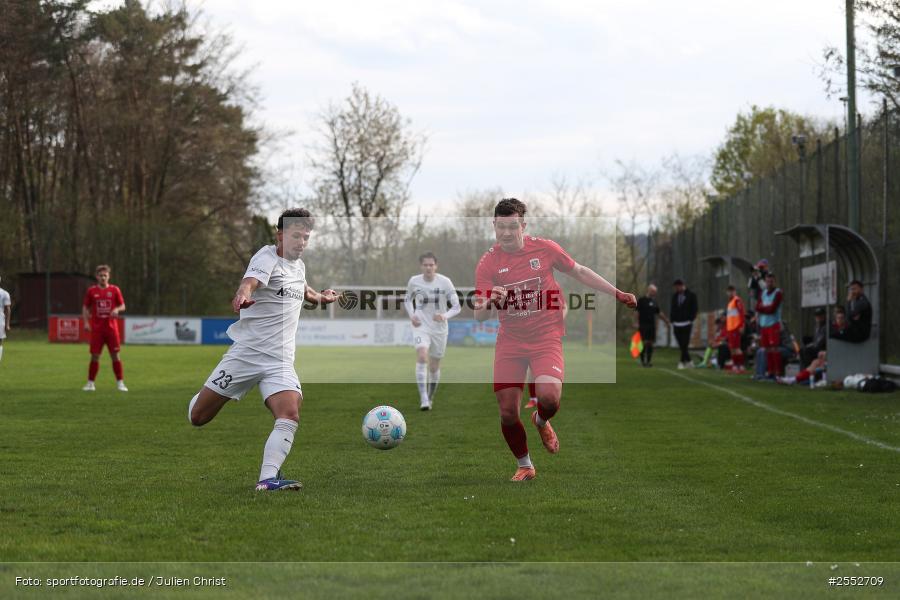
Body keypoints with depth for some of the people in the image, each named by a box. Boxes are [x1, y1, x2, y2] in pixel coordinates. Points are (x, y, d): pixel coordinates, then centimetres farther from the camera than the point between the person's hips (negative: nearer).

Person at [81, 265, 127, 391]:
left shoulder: (114, 290, 3)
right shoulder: (91, 291, 4)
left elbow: (122, 306, 7)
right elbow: (85, 307, 9)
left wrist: (117, 309, -15)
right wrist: (86, 322, -2)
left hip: (111, 328, 0)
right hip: (96, 329, 0)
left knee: (115, 355, -2)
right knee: (95, 356, -1)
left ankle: (120, 383, 5)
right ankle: (90, 383, 8)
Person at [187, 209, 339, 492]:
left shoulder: (299, 265, 14)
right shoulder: (267, 257, -9)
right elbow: (250, 281, -33)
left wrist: (320, 297, 21)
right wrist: (242, 296, -55)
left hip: (280, 361, 5)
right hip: (247, 351, -5)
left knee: (290, 415, -23)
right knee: (198, 417, 1)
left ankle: (268, 479, -30)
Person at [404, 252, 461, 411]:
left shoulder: (445, 282, -11)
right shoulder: (414, 281, -4)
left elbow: (456, 307, -10)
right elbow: (408, 300, 15)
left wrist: (445, 316, -30)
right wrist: (412, 316, -3)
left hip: (439, 329, 0)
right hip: (421, 327, 0)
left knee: (434, 367, 10)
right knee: (422, 356, -25)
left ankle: (430, 398, 36)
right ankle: (423, 399, -29)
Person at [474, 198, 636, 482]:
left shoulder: (544, 248, -5)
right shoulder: (487, 264, -5)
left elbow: (580, 272, 11)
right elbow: (479, 315, -9)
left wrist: (617, 294, 13)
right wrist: (488, 303, -32)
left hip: (546, 338, -1)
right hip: (510, 341, 1)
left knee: (549, 398, -25)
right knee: (507, 413, -4)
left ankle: (542, 422, 14)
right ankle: (524, 466, 22)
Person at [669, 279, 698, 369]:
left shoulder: (691, 296, 0)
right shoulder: (675, 296, 14)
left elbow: (694, 309, -2)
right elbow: (672, 309, 15)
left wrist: (690, 320, -10)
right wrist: (672, 321, 7)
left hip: (686, 324, -5)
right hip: (676, 324, 5)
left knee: (684, 344, -9)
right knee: (682, 345, 4)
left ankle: (682, 361, -7)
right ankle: (688, 361, 13)